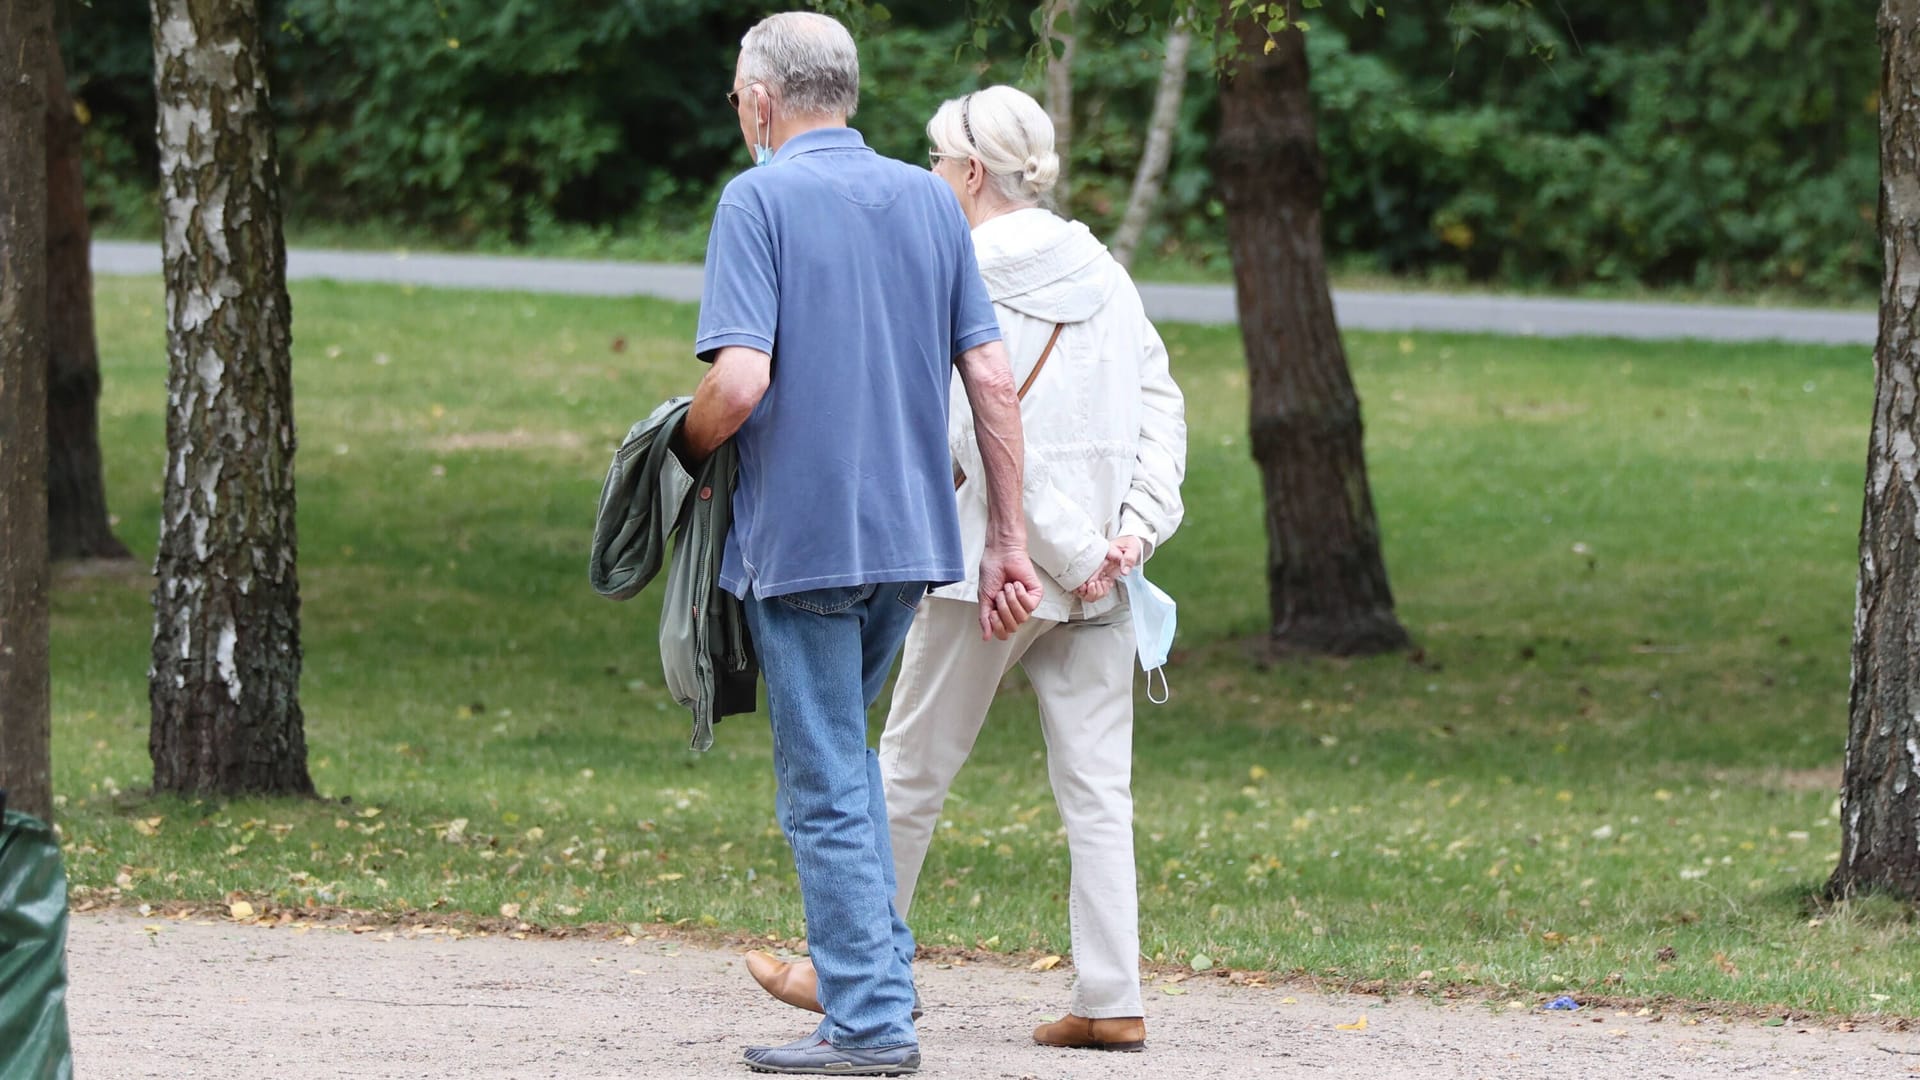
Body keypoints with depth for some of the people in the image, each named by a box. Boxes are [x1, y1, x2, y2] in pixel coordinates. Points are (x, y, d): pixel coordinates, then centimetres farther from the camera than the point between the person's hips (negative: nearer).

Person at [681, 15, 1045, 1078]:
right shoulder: (929, 201, 9)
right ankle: (879, 962, 20)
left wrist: (688, 445, 1)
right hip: (912, 532, 6)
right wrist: (1008, 541, 9)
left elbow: (740, 380, -20)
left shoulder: (759, 201, -9)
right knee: (842, 749, 24)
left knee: (826, 787, 0)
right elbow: (991, 377, 6)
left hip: (800, 539, -6)